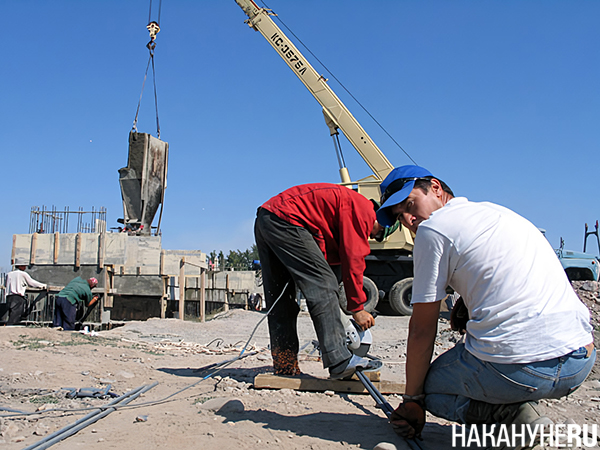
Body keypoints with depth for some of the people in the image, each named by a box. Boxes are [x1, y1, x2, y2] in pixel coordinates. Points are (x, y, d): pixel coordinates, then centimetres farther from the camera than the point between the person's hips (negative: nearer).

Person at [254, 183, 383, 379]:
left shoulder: (345, 201, 25)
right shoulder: (362, 210, -3)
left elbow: (332, 258, 24)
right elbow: (353, 260, -8)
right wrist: (357, 308, 0)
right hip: (285, 219, -11)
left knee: (279, 299, 10)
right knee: (322, 284, -10)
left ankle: (284, 366, 15)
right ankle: (339, 360, -13)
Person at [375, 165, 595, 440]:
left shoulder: (432, 228, -2)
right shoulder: (498, 211, 21)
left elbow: (421, 332, 1)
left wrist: (412, 400, 11)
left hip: (519, 370, -7)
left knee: (430, 387, 20)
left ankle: (511, 414, -5)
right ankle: (520, 410, 14)